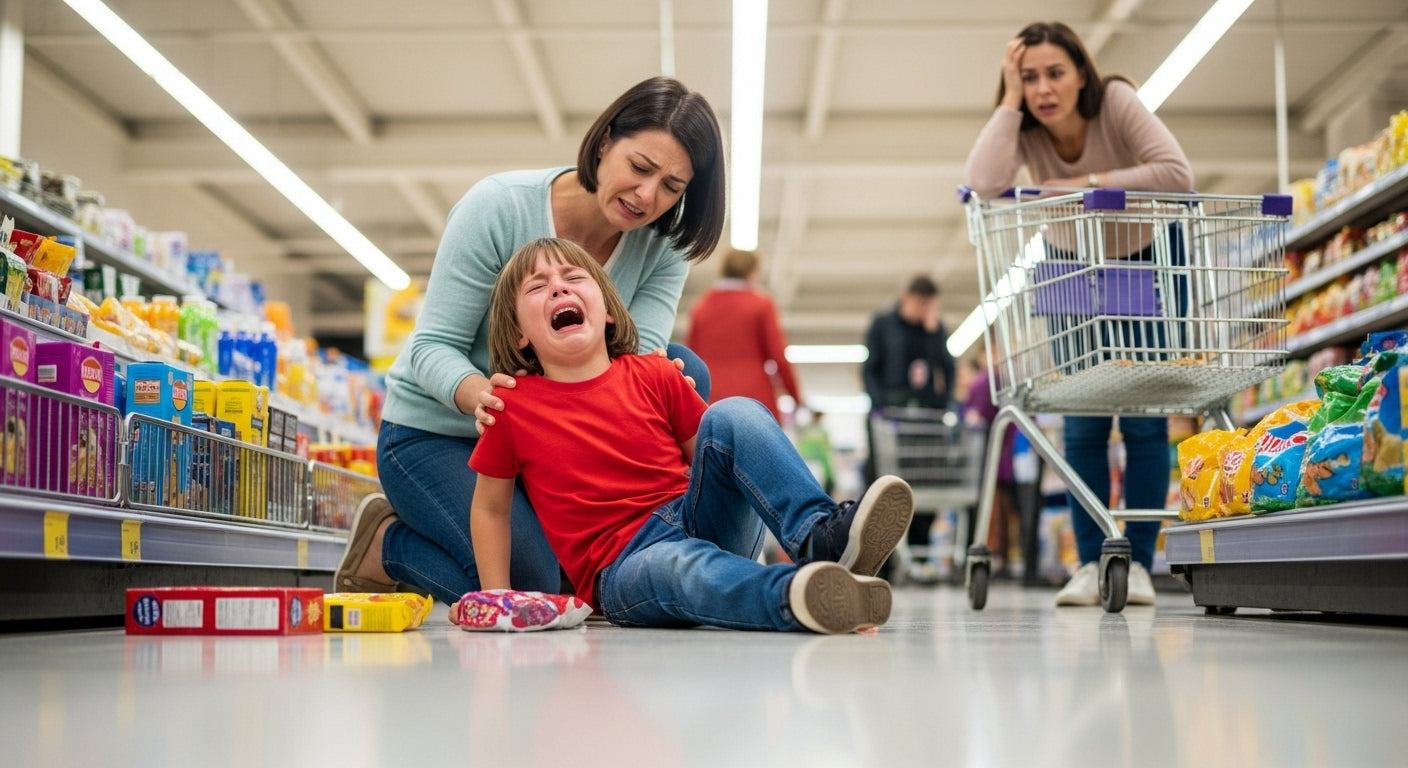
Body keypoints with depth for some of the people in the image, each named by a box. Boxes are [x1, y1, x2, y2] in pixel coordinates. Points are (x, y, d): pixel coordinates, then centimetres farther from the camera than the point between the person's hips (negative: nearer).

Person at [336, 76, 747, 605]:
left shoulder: (664, 246, -8)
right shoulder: (498, 207, -21)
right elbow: (433, 346, -20)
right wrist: (479, 394, -44)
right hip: (437, 433, -4)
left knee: (682, 370, -21)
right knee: (531, 585, -27)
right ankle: (384, 543, 3)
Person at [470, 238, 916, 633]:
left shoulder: (653, 376, 6)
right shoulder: (513, 405, 0)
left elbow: (708, 457, 11)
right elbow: (490, 506, 12)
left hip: (694, 519, 3)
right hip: (621, 567, -3)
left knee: (732, 414, -19)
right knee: (678, 566, -40)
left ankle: (822, 535, -37)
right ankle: (796, 596, -66)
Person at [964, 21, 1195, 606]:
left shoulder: (1116, 101, -25)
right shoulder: (1024, 131, -19)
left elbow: (1177, 174, -36)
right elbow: (983, 184, -39)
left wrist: (1087, 183, -35)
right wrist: (1009, 98, -34)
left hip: (1147, 263, -2)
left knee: (1143, 419, -6)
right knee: (1083, 423, -2)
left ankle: (1137, 563, 0)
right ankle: (1091, 564, 4)